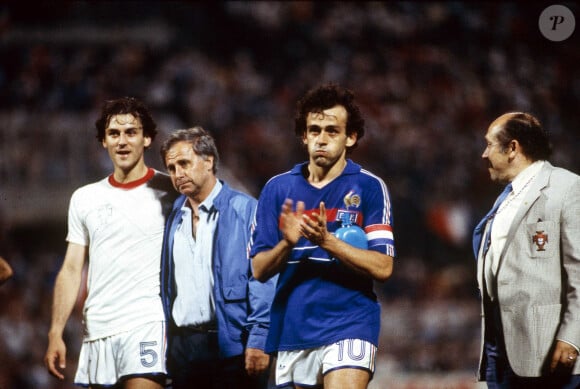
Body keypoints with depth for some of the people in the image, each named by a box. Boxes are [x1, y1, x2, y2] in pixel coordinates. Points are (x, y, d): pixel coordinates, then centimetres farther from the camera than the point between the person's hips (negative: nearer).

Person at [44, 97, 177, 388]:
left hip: (147, 327, -5)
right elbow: (71, 271, 12)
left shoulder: (169, 192, 2)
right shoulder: (84, 198, 14)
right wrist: (55, 334, 4)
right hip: (96, 331, 5)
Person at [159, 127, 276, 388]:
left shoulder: (244, 210, -3)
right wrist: (165, 343, 11)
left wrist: (258, 340, -15)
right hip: (183, 345, 6)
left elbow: (263, 280, -8)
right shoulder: (174, 217, 14)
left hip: (231, 344, -5)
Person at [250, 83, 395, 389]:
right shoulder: (278, 188, 8)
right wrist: (287, 244, -14)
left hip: (349, 326, -4)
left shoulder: (369, 188, -1)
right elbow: (259, 269, 6)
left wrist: (327, 241, -20)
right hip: (292, 328, 4)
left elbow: (382, 267, -8)